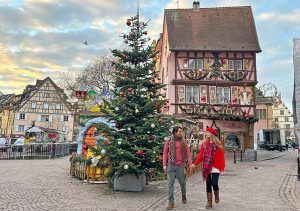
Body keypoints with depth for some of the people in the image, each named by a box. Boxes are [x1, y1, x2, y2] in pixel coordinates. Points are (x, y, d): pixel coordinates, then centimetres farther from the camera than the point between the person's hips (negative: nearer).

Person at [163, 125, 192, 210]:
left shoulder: (184, 141, 4)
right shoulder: (168, 141, 0)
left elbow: (188, 153, 3)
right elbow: (165, 153, 2)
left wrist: (189, 165, -2)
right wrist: (164, 164, -4)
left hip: (181, 165, 1)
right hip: (171, 165, -1)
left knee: (182, 182, 12)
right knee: (170, 183, -2)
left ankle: (184, 196, 40)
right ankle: (171, 202, 6)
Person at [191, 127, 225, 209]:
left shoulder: (218, 144, -4)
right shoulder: (204, 144, 4)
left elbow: (221, 157, -6)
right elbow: (200, 155, -1)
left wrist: (222, 168, -10)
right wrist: (195, 164, -11)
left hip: (215, 167, -3)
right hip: (206, 168, 3)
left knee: (214, 183, -9)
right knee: (208, 184, 7)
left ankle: (216, 195, 25)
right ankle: (209, 202, 18)